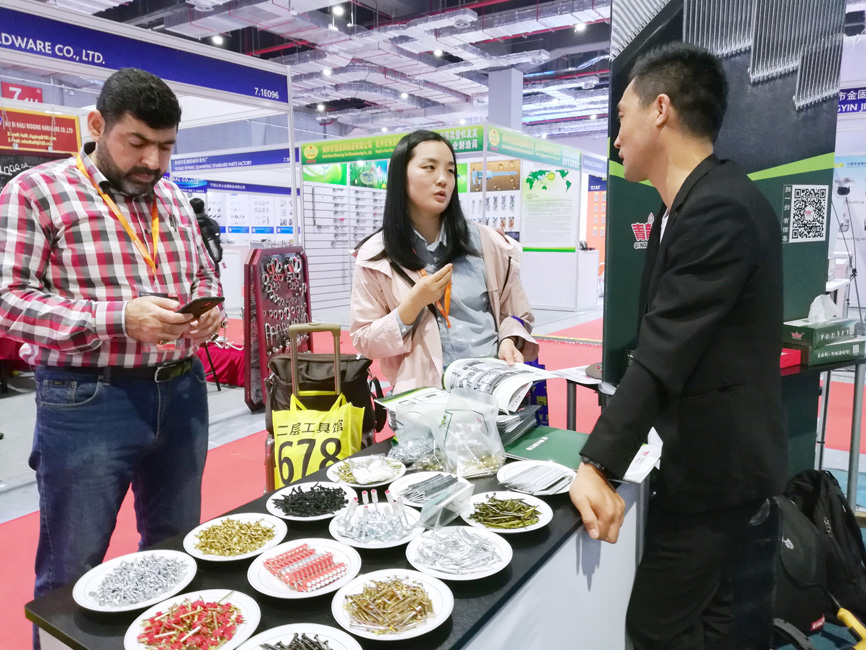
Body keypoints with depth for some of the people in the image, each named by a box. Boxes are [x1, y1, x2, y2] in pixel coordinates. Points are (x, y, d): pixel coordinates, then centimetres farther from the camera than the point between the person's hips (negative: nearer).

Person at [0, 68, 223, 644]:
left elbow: (205, 275, 19)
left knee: (175, 549, 20)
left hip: (183, 393, 6)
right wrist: (121, 318, -24)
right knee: (72, 573, 9)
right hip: (88, 403, -5)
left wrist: (208, 308, -5)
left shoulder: (174, 198, 11)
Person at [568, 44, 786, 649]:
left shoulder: (718, 209, -22)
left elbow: (664, 354, -28)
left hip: (714, 469, -9)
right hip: (714, 461, 9)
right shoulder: (700, 203, 9)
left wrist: (598, 466, -26)